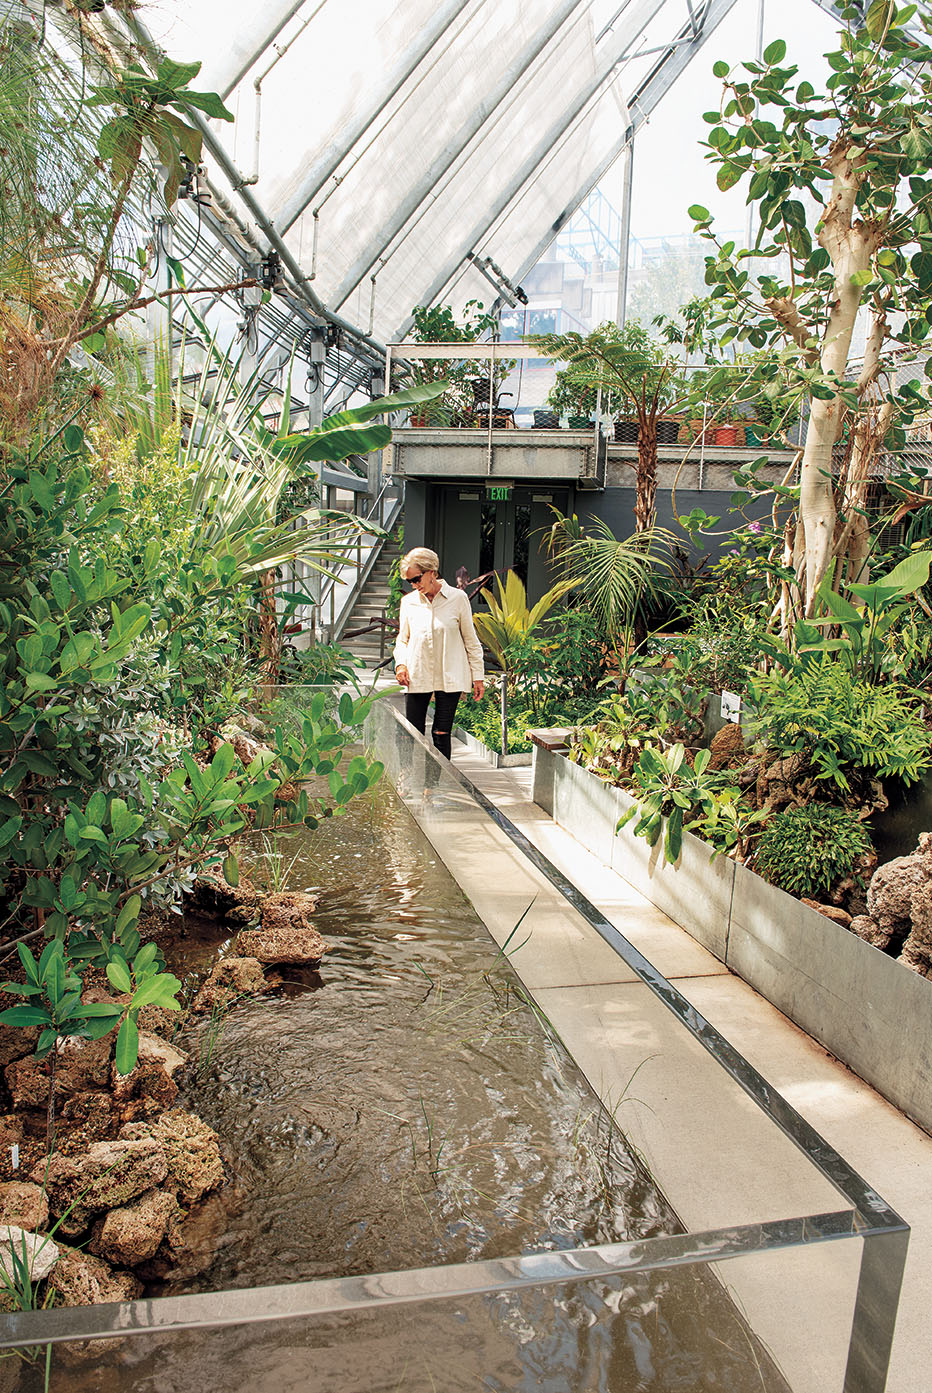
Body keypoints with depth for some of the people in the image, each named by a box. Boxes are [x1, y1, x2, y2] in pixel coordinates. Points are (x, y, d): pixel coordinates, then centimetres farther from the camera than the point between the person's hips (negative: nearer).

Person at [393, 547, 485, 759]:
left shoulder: (458, 598, -1)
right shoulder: (408, 602, 6)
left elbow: (471, 640, 4)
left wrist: (478, 677, 4)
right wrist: (400, 663, -3)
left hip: (450, 678, -2)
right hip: (417, 677, 2)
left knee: (441, 734, -2)